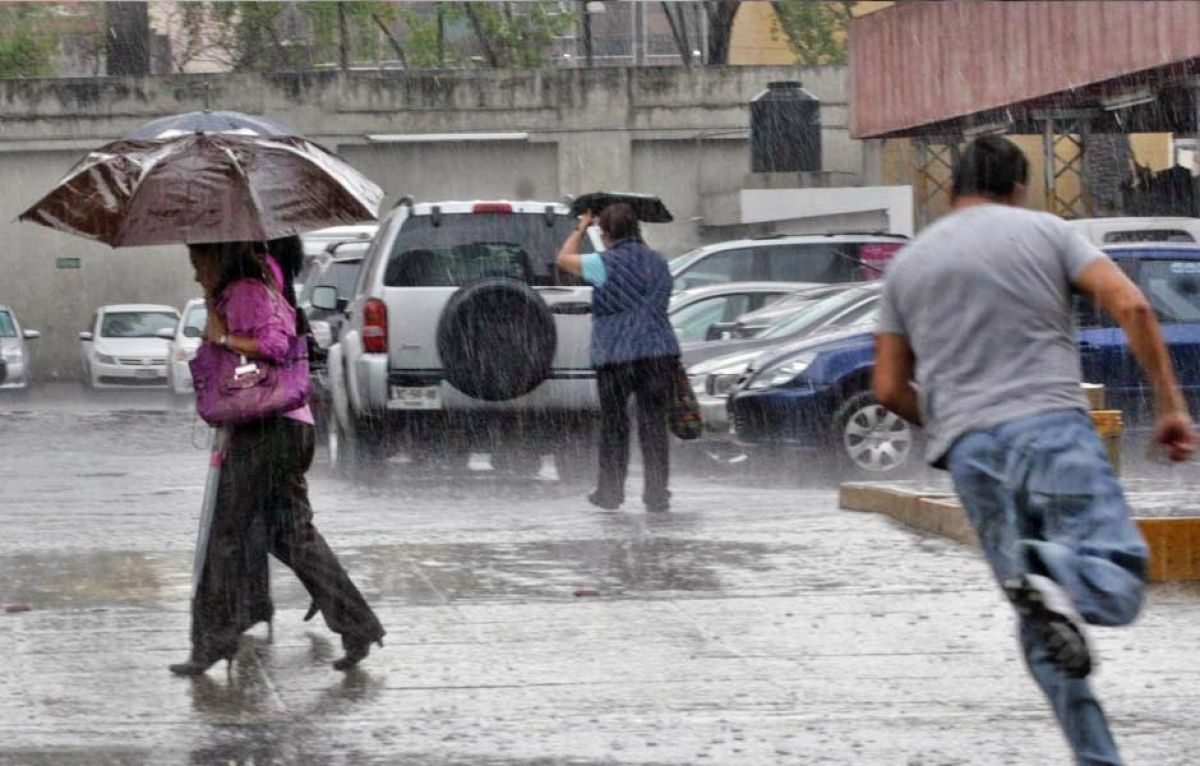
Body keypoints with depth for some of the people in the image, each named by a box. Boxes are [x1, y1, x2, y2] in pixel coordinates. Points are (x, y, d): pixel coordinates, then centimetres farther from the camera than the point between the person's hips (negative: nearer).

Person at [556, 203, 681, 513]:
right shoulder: (658, 262, 11)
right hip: (660, 353, 4)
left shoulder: (607, 264, -6)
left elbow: (564, 259, 7)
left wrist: (580, 229, 19)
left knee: (614, 426, 8)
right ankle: (657, 495, 3)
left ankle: (610, 493, 14)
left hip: (616, 356, -4)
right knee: (654, 426, 5)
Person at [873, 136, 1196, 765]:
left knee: (1042, 630, 7)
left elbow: (889, 389, 17)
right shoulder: (1045, 231, 10)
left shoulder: (906, 264, 17)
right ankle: (1055, 574, -37)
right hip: (1053, 425, -3)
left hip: (970, 449, 3)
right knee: (1117, 577, -6)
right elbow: (1130, 306, -3)